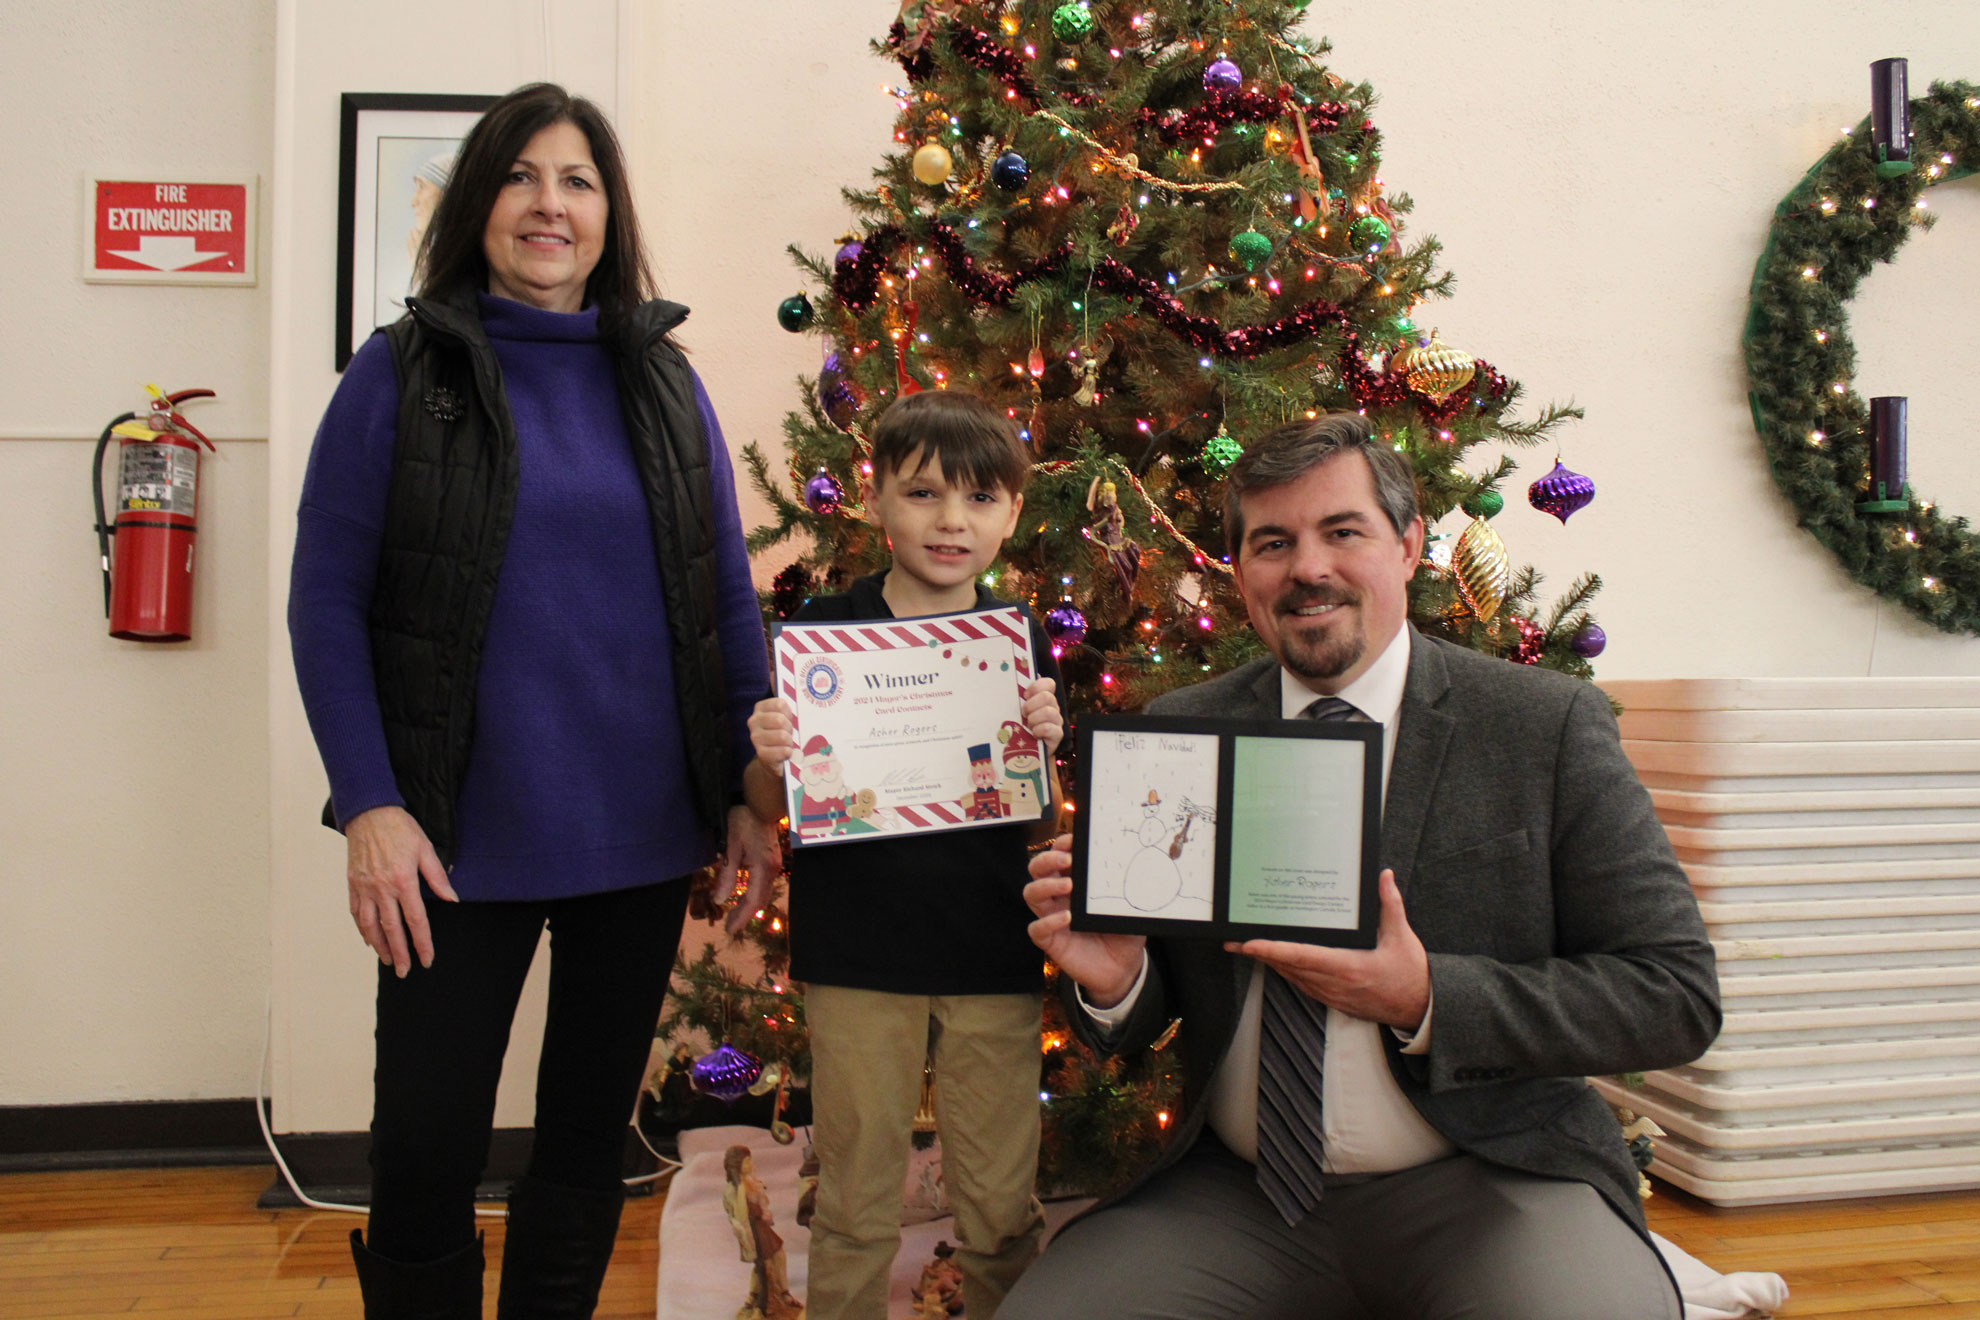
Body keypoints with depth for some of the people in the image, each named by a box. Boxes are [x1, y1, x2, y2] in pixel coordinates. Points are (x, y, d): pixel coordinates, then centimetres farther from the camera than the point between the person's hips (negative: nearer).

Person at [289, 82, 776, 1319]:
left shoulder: (665, 384, 6)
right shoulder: (402, 373, -2)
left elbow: (729, 601, 9)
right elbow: (327, 600, -5)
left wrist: (749, 789, 3)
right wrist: (369, 804, -13)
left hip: (643, 841, 3)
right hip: (464, 843, -3)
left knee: (589, 1144, 16)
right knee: (425, 1158, 4)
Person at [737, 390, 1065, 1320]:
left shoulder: (1024, 644, 1)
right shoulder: (822, 631, -2)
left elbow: (1043, 828, 2)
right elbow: (773, 808, 1)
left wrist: (1047, 746, -16)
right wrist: (767, 759, -20)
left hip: (994, 962, 1)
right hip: (858, 958, -1)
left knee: (1002, 1209, 11)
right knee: (855, 1204, 11)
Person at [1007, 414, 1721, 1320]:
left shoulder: (1551, 726, -4)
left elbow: (1678, 994, -7)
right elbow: (1160, 1001, 10)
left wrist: (1425, 1000, -18)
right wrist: (1112, 982, -15)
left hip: (1487, 1184, -2)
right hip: (1239, 1197, 2)